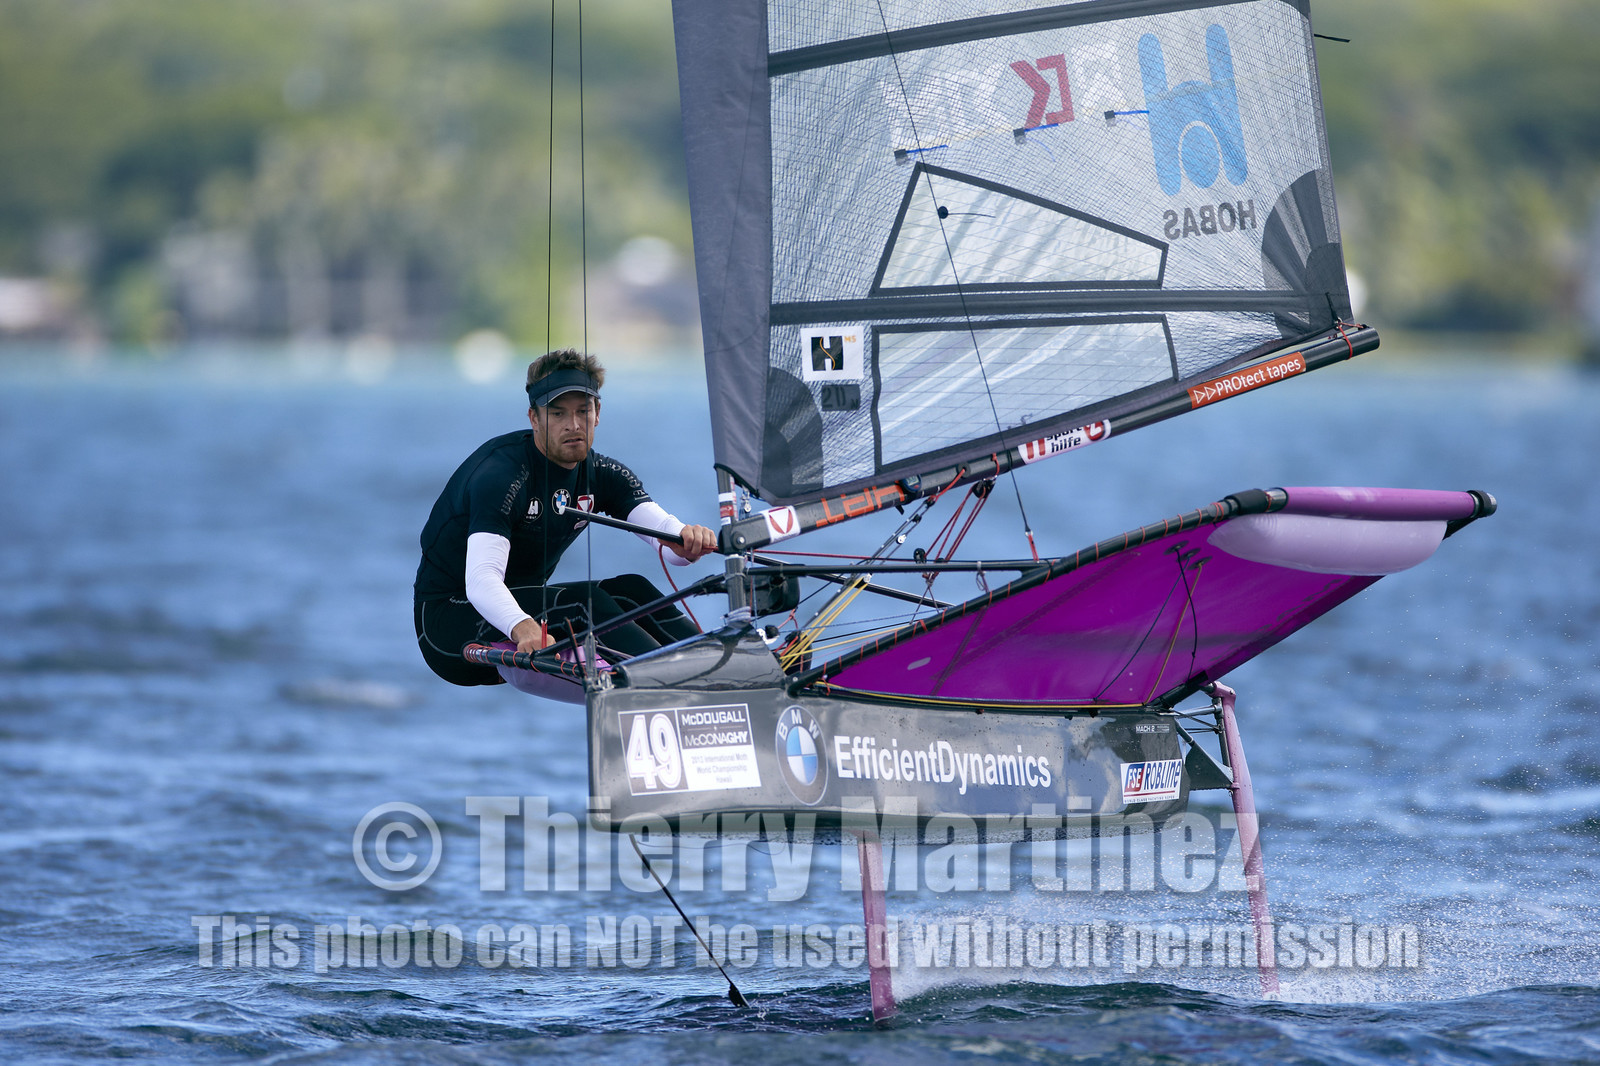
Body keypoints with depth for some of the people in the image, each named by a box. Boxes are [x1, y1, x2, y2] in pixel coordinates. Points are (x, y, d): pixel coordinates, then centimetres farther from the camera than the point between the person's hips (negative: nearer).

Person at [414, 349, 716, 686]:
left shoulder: (602, 474, 0)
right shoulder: (501, 474, -22)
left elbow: (660, 526, -15)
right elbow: (480, 577, -36)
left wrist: (686, 541, -42)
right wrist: (523, 628, -56)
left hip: (525, 605, 7)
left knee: (630, 591, -15)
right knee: (580, 601, -29)